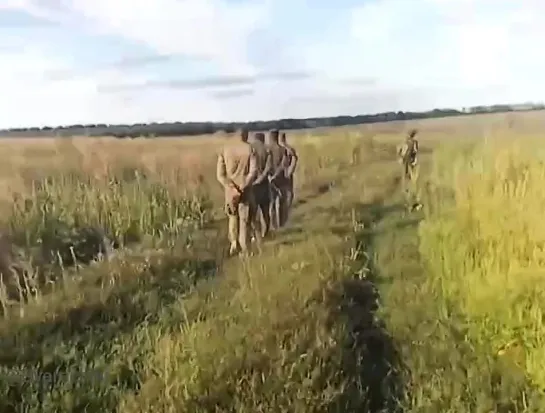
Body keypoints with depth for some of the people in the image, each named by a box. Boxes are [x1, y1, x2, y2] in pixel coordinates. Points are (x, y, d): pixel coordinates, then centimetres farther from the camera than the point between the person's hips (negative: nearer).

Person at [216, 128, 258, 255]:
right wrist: (243, 187, -18)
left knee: (233, 216, 24)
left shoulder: (224, 149, 2)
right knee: (245, 220, 8)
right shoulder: (250, 149, -4)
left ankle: (234, 242, 14)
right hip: (246, 190, -2)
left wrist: (231, 187, -13)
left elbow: (220, 174, -6)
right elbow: (253, 172, -15)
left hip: (230, 189, 2)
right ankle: (244, 250, 9)